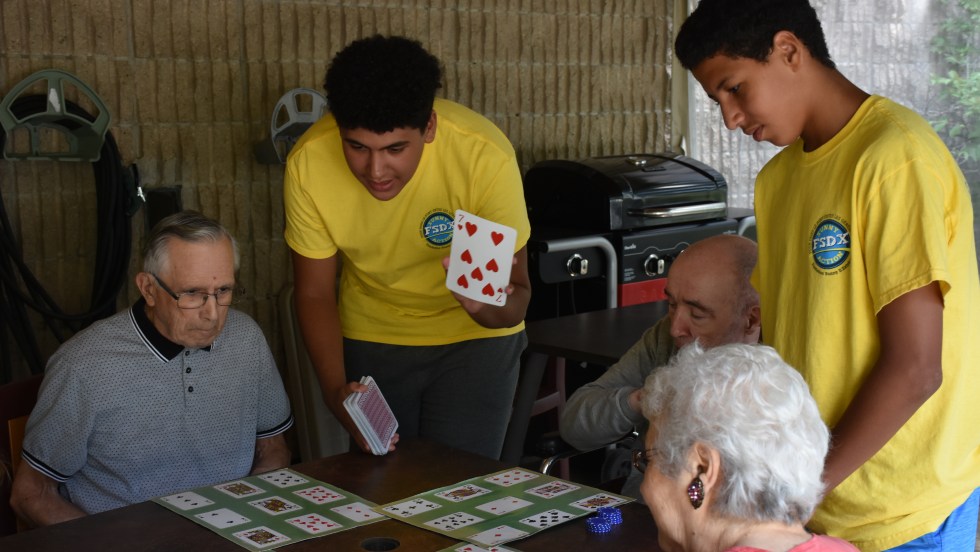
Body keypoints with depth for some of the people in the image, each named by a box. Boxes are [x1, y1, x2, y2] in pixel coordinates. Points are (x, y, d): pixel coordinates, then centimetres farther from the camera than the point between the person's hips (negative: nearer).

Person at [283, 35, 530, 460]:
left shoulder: (485, 155, -29)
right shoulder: (309, 162, -22)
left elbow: (516, 291, -24)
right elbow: (315, 293, -12)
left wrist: (488, 307, -47)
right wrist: (335, 389, -27)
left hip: (474, 339, -2)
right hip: (370, 336, 2)